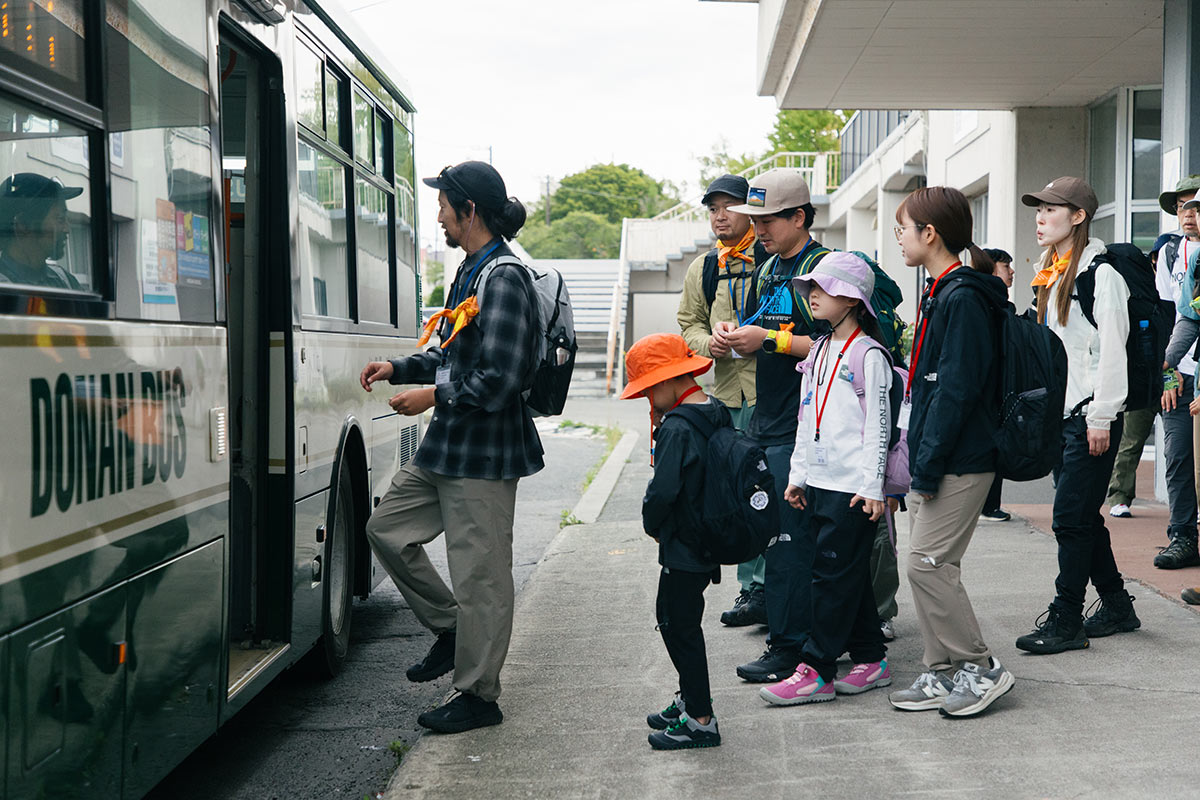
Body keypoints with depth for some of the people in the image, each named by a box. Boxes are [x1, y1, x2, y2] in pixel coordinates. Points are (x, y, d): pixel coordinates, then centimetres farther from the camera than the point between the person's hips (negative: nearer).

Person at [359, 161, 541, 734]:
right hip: (448, 445, 10)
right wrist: (398, 369, 10)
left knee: (479, 572, 0)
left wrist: (432, 396, -13)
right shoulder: (470, 272, 13)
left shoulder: (505, 280, -18)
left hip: (484, 452, -10)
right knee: (387, 527, 17)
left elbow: (498, 380, -23)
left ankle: (478, 694, 13)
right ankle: (449, 628, 29)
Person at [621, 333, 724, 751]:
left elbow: (663, 490, -24)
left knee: (679, 624, 0)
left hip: (684, 546, -9)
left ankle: (700, 720, 6)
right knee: (673, 616, 20)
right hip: (712, 540, 9)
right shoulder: (719, 415, 6)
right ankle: (689, 699, 31)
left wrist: (652, 524, -6)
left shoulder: (676, 427, -21)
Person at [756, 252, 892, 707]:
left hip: (852, 486, -8)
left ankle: (815, 671, -2)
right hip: (818, 481, 8)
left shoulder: (868, 354, -8)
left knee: (836, 575, -5)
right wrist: (798, 474, 16)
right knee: (846, 574, 12)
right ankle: (871, 660, 21)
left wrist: (872, 486, -15)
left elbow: (878, 425, -11)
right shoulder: (818, 353, 15)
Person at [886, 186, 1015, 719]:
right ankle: (943, 675, 17)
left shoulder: (962, 299, -16)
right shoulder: (941, 294, 16)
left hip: (959, 463, -10)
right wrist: (920, 460, 17)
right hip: (935, 460, 10)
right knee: (926, 565, 10)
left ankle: (981, 669, 4)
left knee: (927, 564, -8)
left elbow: (956, 390, -21)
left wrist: (929, 464, -20)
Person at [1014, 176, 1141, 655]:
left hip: (1090, 415, -9)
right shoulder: (1052, 276, 17)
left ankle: (1065, 621, -2)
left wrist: (1101, 418, -18)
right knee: (1081, 517, 12)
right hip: (1059, 415, 9)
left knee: (1071, 517, -8)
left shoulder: (1100, 273, -10)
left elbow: (1112, 350, -15)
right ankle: (1117, 607, 24)